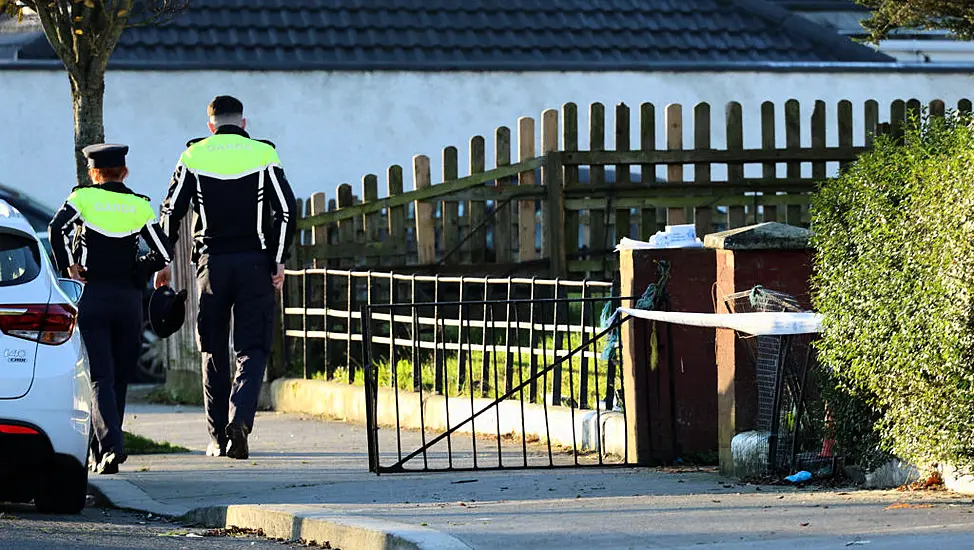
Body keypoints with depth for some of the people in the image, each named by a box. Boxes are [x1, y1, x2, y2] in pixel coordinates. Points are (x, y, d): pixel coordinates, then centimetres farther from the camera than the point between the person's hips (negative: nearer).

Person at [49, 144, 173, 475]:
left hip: (91, 295, -2)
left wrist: (67, 266, -6)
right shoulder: (140, 206, 6)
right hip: (128, 299, 2)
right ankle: (101, 452, 18)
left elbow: (57, 228, -18)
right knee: (119, 379, 12)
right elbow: (164, 253, -2)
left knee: (100, 378, -5)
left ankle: (110, 445, -25)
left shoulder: (83, 197, 0)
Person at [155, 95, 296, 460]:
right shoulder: (264, 155, 3)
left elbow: (171, 211, 3)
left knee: (213, 351, 11)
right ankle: (240, 417, -24)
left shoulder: (194, 156, 5)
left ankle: (219, 437, 12)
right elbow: (285, 210, -6)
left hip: (211, 263, 1)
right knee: (252, 348, 0)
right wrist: (278, 261, -1)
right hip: (255, 262, -1)